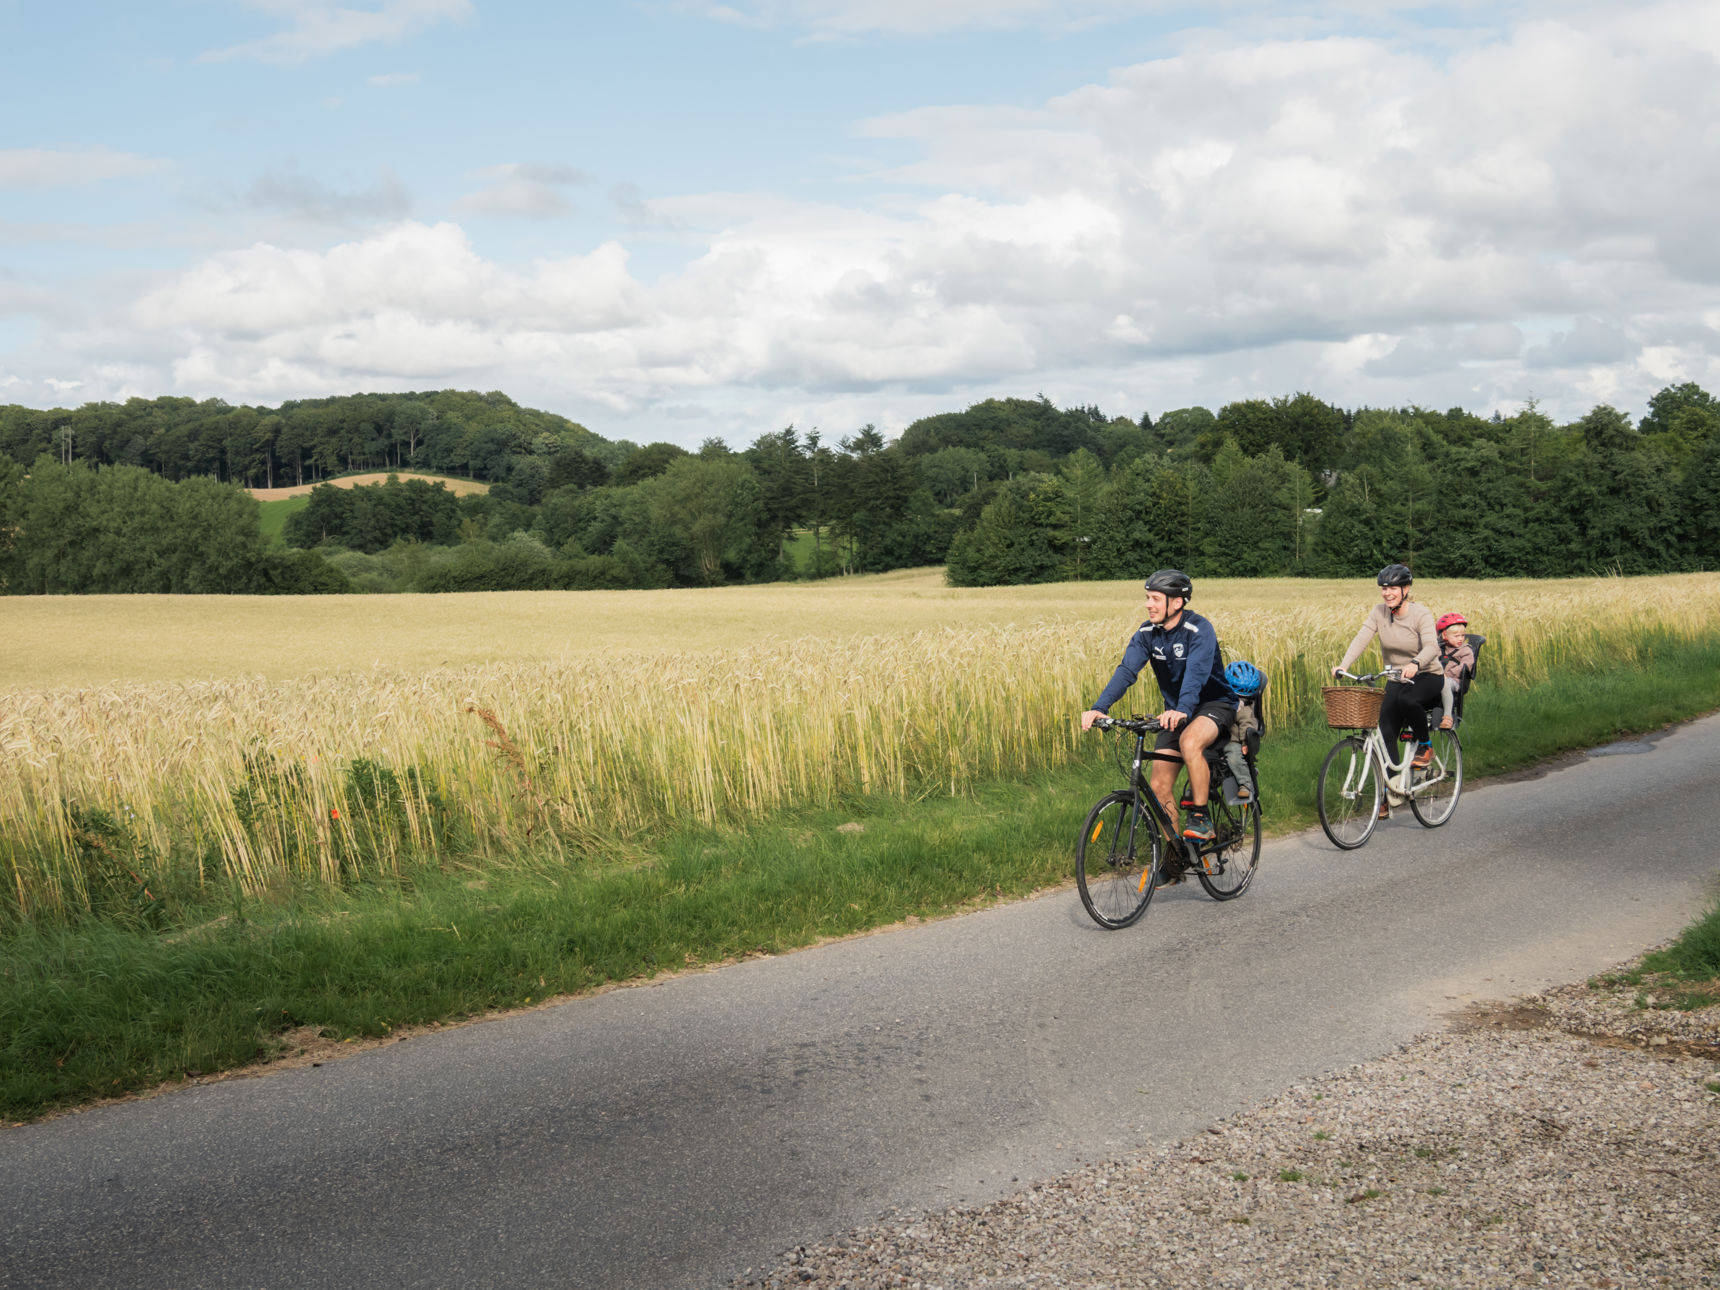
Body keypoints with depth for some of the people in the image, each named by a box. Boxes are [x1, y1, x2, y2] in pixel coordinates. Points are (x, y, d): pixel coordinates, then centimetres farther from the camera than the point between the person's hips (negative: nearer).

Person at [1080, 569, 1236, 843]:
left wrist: (1182, 710, -56)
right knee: (1158, 787, -3)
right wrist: (1099, 707, -33)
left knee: (1190, 741, -38)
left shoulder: (1199, 630, -22)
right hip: (1176, 713, 6)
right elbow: (1126, 671, -17)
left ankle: (1201, 818, -22)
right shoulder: (1147, 633, -6)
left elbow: (1196, 672, -38)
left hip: (1214, 703, -6)